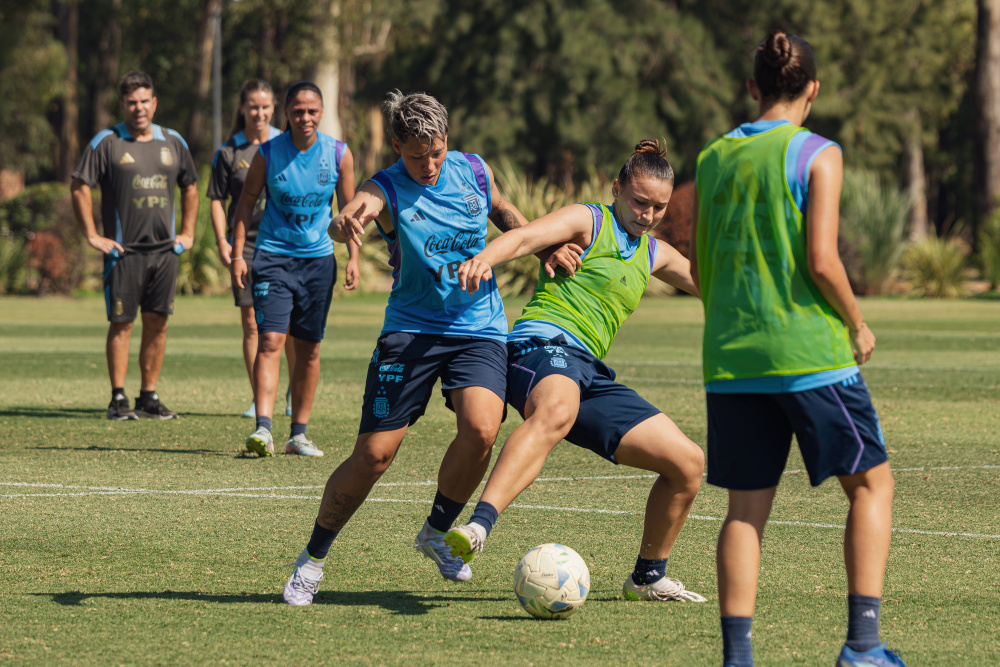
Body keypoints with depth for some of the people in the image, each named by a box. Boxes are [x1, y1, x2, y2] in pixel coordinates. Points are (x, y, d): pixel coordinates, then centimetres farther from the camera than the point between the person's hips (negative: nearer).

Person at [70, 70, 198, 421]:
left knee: (157, 323, 4)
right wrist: (92, 236, -8)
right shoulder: (106, 142, -2)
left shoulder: (173, 142, 11)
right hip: (123, 251, -4)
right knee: (121, 324, -3)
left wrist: (187, 233, 16)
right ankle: (119, 399, 1)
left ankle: (149, 396, 11)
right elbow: (79, 188, -4)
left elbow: (190, 187, 24)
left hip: (165, 249, 4)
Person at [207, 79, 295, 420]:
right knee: (251, 322, 0)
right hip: (246, 242, 0)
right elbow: (218, 200, 6)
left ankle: (295, 392, 18)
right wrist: (222, 241, -6)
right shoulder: (228, 152, 3)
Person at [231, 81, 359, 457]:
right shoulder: (268, 153, -6)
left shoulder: (339, 155, -2)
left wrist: (353, 258, 1)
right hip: (273, 255, -2)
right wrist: (237, 255, -4)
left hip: (318, 259, 2)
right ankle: (263, 429, -22)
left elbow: (349, 210, 8)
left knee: (308, 349, 7)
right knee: (270, 341, -15)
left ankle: (298, 434, 15)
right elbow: (246, 204, 2)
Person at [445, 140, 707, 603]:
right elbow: (524, 237, -17)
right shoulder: (587, 222, 2)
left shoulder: (653, 255, 25)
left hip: (589, 373, 8)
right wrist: (485, 258, -38)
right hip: (544, 343, -8)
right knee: (556, 410, -44)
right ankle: (478, 526, -63)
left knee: (688, 463, 4)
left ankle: (647, 578, 23)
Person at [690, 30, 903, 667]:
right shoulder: (817, 154, -5)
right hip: (810, 351, -5)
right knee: (871, 483, 9)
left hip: (731, 354, 5)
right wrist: (858, 327, 2)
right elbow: (821, 261, -12)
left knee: (747, 507, 8)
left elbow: (700, 266, 14)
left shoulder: (714, 158, 10)